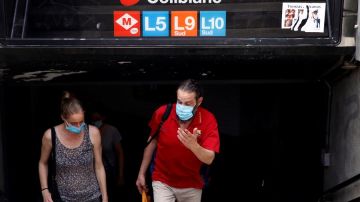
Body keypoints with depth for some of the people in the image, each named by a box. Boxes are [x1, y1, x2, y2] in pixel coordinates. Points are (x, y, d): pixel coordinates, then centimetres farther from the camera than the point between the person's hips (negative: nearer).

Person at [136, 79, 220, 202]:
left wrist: (194, 146, -44)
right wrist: (142, 173, 3)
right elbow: (152, 142, -1)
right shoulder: (162, 113, -17)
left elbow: (209, 159, -24)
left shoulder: (208, 120, -20)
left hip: (192, 185, 1)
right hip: (162, 181, 0)